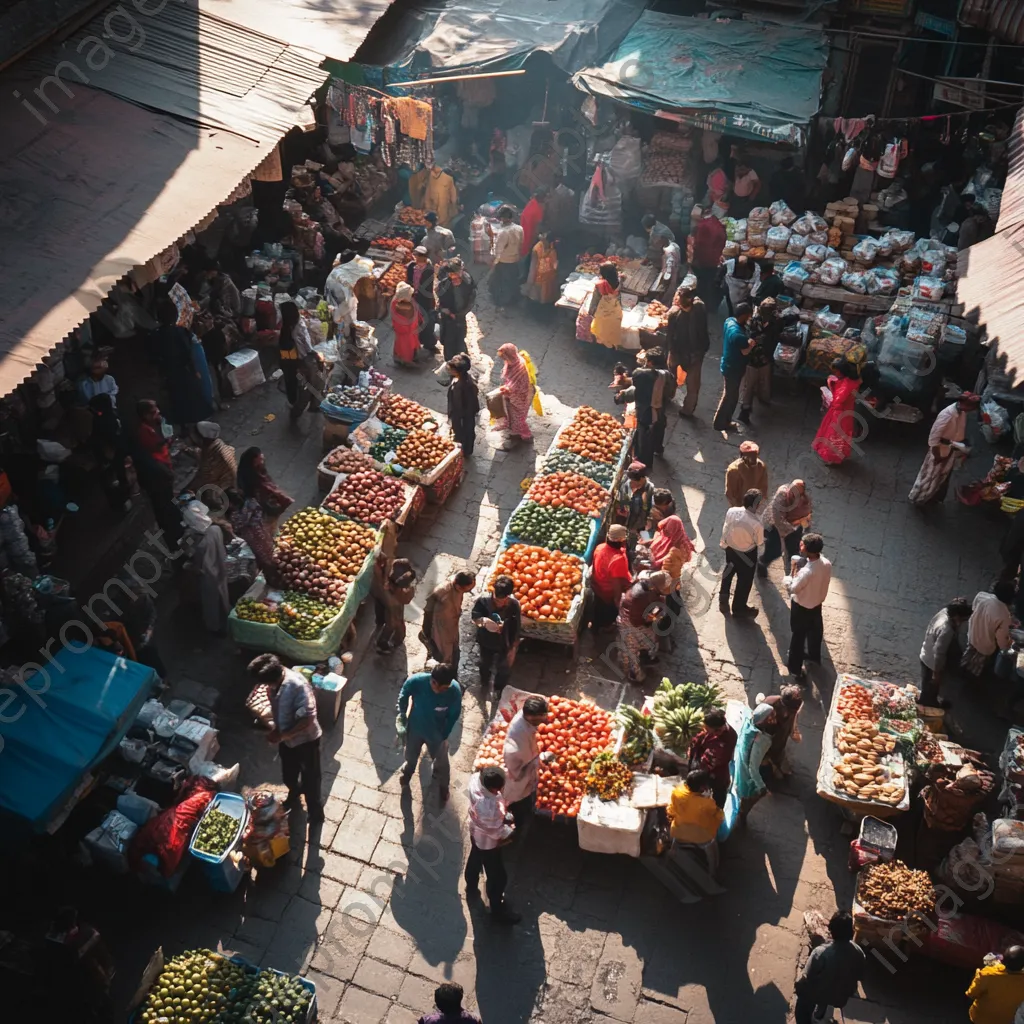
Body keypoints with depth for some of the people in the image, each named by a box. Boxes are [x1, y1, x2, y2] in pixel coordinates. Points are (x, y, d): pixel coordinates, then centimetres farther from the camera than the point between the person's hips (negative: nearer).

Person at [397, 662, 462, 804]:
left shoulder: (455, 690, -36)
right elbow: (403, 699, -13)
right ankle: (407, 774, 66)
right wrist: (402, 722, -4)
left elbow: (454, 714, -14)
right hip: (415, 728, 1)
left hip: (437, 733, -1)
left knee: (441, 762, 25)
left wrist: (444, 735, -4)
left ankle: (444, 786, 58)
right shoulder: (416, 681, -37)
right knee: (411, 756, 31)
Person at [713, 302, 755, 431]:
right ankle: (720, 423, 26)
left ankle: (724, 420, 40)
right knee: (730, 396, 10)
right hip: (733, 368, -9)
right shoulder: (738, 334, -35)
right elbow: (746, 351, -23)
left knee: (729, 394, 24)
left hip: (728, 365, 9)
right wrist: (752, 343, -8)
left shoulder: (729, 321, -7)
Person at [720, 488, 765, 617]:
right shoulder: (757, 524, -36)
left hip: (730, 548, 4)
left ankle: (723, 596, 53)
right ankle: (739, 608, 42)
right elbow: (759, 542, -18)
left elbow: (725, 529, -6)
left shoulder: (731, 511, -24)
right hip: (747, 554, -4)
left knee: (729, 571, 34)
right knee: (744, 580, 22)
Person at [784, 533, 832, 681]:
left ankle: (795, 668, 31)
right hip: (817, 604, 7)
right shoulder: (827, 564, -16)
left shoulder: (807, 572, -39)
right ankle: (814, 656, 54)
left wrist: (788, 577, -8)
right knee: (815, 631, 29)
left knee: (798, 637, 13)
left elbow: (792, 588, -25)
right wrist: (798, 575, 0)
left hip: (802, 607, -7)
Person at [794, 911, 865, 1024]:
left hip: (819, 995, -4)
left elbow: (807, 978, -23)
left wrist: (797, 986, -3)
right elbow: (859, 976, -2)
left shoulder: (820, 953, -36)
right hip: (842, 997, 4)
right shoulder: (859, 953, -22)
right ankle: (819, 1014, 58)